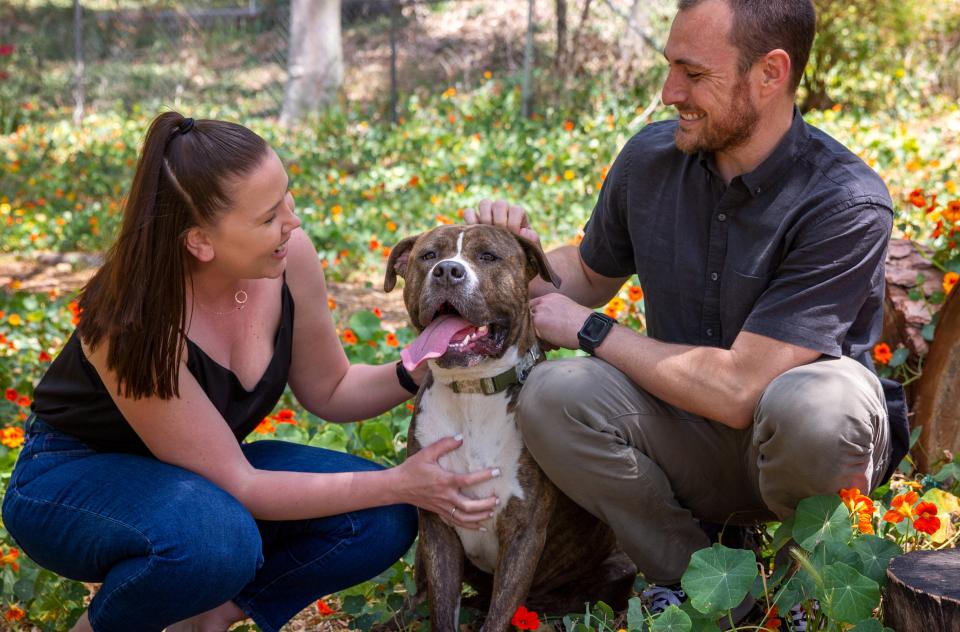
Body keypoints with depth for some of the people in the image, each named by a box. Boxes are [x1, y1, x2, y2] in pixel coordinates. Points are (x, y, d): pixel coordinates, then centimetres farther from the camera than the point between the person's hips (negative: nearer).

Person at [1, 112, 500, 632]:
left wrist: (414, 374, -20)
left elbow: (329, 392, 0)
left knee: (381, 522, -15)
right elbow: (237, 485, -28)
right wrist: (397, 485, -29)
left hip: (204, 472, 6)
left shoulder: (289, 257, -18)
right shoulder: (132, 325, -33)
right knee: (215, 536, -38)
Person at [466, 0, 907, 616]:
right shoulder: (651, 157, -4)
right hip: (692, 443, 5)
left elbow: (736, 390, -28)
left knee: (813, 404, -39)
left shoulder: (848, 206, -24)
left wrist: (590, 331, -16)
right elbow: (592, 273, 16)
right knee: (553, 395, -23)